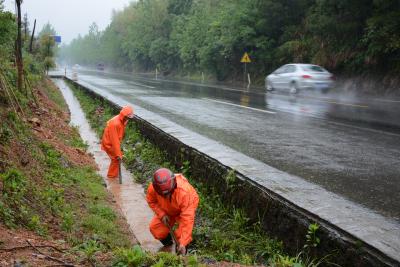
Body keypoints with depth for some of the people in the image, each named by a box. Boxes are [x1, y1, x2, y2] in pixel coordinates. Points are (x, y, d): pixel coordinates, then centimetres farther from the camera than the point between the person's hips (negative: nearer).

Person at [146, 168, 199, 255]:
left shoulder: (185, 192, -46)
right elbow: (151, 201, -8)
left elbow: (187, 219, -44)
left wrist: (182, 243, -44)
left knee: (181, 234, -24)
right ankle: (168, 244, 23)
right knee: (155, 228, -7)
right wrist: (162, 214, -23)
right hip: (167, 211, 4)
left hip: (185, 209, -4)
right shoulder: (152, 188, -34)